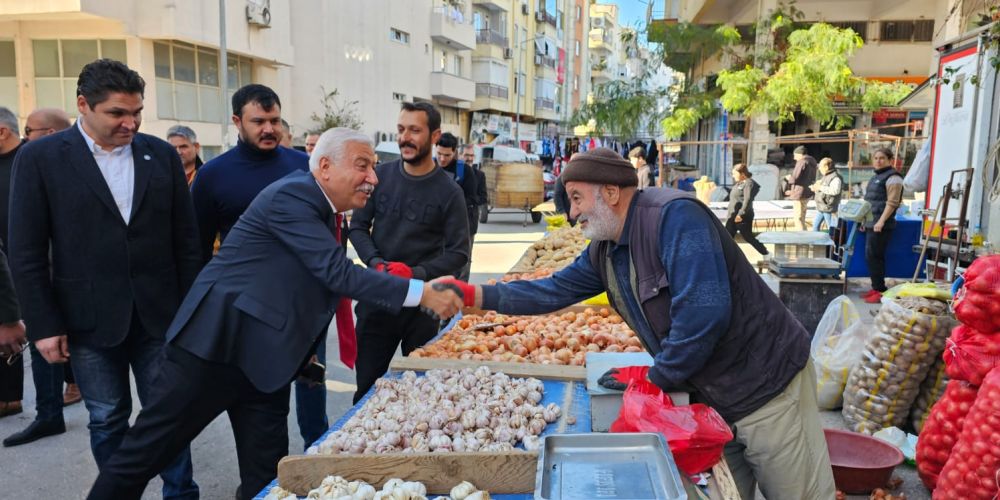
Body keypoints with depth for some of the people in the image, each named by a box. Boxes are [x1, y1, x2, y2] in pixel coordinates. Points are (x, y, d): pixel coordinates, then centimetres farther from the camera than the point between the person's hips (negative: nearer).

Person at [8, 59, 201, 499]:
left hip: (158, 314, 2)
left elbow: (186, 240, 5)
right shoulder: (40, 158, -3)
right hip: (89, 320, -1)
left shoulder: (162, 154, 3)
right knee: (107, 420, 12)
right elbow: (26, 253, -3)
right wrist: (43, 325, -6)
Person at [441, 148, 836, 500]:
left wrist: (657, 379, -19)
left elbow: (704, 312, -31)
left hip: (766, 386, -8)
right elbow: (554, 291, 11)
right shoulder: (604, 250, 5)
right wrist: (474, 295, 2)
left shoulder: (675, 216, -23)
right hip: (712, 397, 8)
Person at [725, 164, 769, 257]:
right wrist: (729, 212, 21)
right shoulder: (738, 184, 16)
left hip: (743, 217, -9)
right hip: (732, 216, 9)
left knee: (748, 237, 2)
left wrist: (741, 214, -27)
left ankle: (765, 252, 18)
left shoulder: (749, 183, -12)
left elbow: (747, 200, -22)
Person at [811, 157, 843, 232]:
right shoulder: (825, 177, 14)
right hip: (820, 207, 10)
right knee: (815, 224, 17)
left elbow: (835, 190, -32)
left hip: (829, 207, -10)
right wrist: (815, 187, 5)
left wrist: (820, 188, -27)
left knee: (831, 228, -3)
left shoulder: (836, 178, -17)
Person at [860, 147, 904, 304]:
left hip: (881, 225, -9)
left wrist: (881, 221, -22)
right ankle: (875, 288, 17)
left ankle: (880, 291, -5)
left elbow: (892, 203, -16)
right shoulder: (876, 177, 20)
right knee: (870, 256, 10)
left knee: (874, 256, -10)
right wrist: (865, 220, 22)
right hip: (871, 224, 9)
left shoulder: (893, 178, -8)